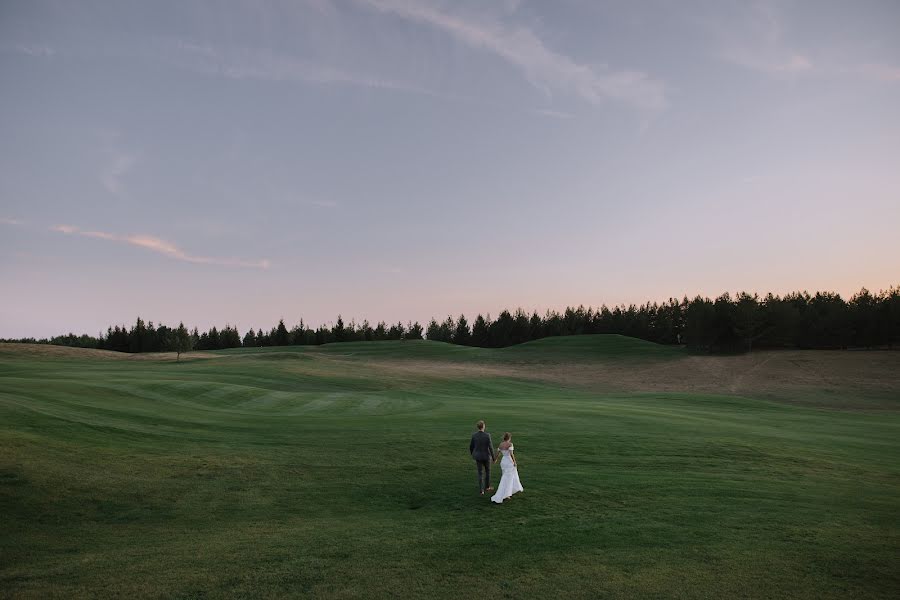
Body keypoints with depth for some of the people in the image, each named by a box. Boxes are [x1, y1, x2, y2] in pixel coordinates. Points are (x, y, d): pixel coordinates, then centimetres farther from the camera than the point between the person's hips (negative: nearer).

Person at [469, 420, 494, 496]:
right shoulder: (487, 435, -20)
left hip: (478, 456, 3)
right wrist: (493, 457, -6)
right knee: (488, 471, 22)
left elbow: (471, 447, 0)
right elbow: (490, 447, -18)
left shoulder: (474, 435, -10)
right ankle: (487, 487, 36)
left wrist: (473, 455, 19)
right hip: (486, 456, -2)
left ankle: (481, 491, 9)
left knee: (480, 473, 12)